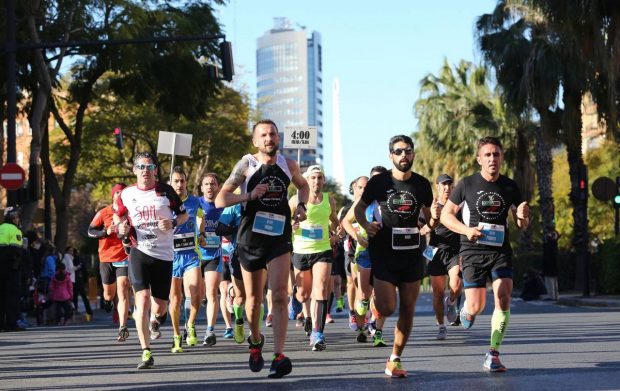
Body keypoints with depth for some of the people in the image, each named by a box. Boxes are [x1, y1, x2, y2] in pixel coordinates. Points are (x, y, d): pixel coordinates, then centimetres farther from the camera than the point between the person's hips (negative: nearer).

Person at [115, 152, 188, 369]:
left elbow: (184, 214, 9)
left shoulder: (166, 191, 1)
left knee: (160, 306, 5)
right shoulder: (127, 194, 4)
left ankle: (156, 319, 46)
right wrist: (121, 227, -1)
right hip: (139, 252, -1)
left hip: (164, 254, 1)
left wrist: (173, 223, -12)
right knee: (142, 300, -16)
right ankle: (146, 353, -12)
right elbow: (117, 215, 21)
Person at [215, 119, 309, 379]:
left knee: (279, 295, -16)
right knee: (254, 298, 11)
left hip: (280, 238, 1)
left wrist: (301, 205, 6)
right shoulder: (246, 165, -5)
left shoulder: (288, 165, 4)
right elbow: (220, 201, -8)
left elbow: (303, 185, 26)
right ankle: (255, 342, 39)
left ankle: (279, 355, -21)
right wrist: (250, 195, -21)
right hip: (251, 238, -1)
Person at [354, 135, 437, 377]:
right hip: (383, 254, -3)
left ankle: (395, 360, 15)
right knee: (387, 308, -13)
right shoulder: (379, 181, -4)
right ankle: (374, 306, 25)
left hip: (412, 254, 3)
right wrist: (365, 225, -10)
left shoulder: (422, 184, 4)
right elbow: (359, 207, 10)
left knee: (408, 309, 3)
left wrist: (435, 217, -9)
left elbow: (429, 221, 14)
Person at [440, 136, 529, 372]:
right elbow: (446, 215, 4)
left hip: (501, 250, 2)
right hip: (473, 251, -2)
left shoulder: (510, 187, 5)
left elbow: (522, 226, 12)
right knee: (476, 307, -8)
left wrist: (523, 217, -13)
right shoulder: (467, 184, -2)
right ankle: (466, 310, 31)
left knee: (503, 299, -15)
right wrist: (467, 230, -13)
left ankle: (493, 355, -6)